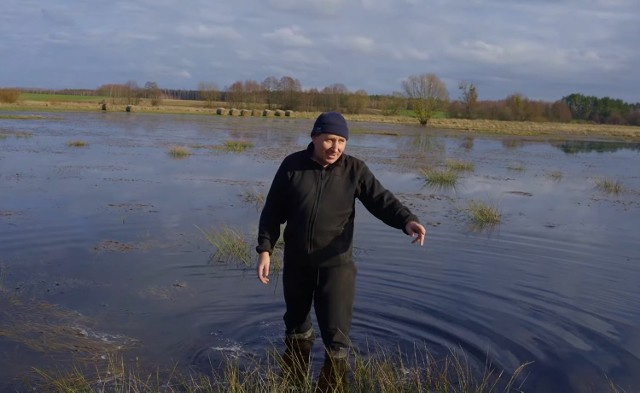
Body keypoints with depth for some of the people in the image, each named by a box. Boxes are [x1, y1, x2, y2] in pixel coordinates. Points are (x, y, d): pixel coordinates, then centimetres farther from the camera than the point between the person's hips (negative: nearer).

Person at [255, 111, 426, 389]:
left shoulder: (355, 169, -7)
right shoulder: (292, 166, -6)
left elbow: (382, 201, -14)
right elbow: (273, 212, 0)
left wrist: (407, 220, -34)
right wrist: (265, 249, -5)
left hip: (336, 264, -2)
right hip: (296, 262, 2)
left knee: (336, 333, -5)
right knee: (296, 326, 22)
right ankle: (293, 381, 49)